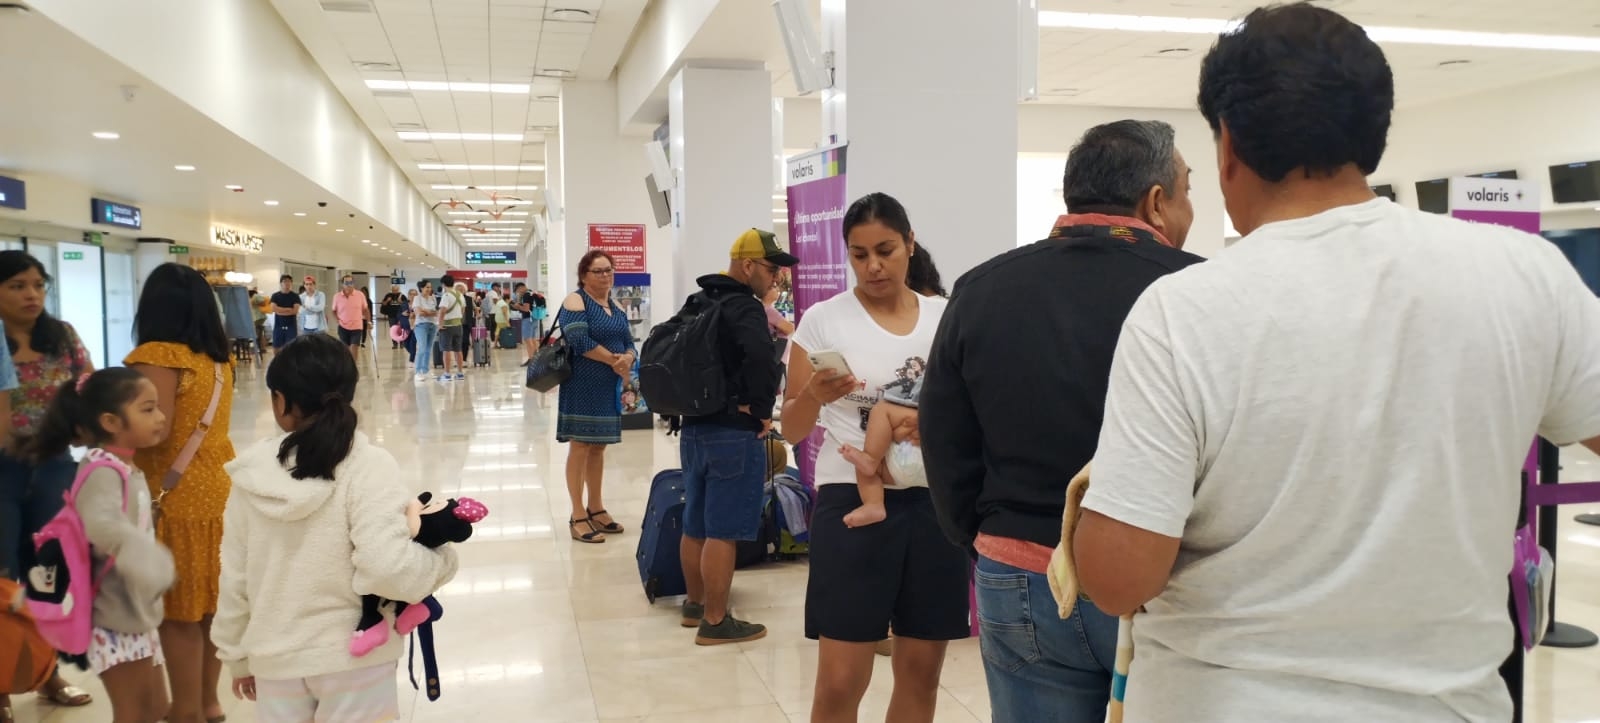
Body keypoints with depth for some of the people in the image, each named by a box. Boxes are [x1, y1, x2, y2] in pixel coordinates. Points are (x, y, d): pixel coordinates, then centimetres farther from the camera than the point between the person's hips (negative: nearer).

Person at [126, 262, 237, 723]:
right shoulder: (218, 358, 8)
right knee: (210, 603, 17)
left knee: (179, 613, 3)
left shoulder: (157, 356, -15)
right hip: (217, 489, 8)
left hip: (176, 500, -8)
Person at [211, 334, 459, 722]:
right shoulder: (367, 466, -16)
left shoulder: (254, 474, -1)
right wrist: (442, 560, -6)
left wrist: (237, 656, 19)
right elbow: (385, 566, -26)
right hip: (352, 656, -4)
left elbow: (234, 578, 6)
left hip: (275, 657, 4)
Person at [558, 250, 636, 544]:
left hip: (609, 387, 7)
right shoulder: (575, 302, -7)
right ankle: (578, 517, 1)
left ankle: (596, 508, 23)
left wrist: (627, 359, -13)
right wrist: (614, 360, -15)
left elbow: (629, 344, 10)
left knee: (598, 446, 13)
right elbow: (580, 342, -19)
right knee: (580, 446, -4)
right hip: (582, 385, -7)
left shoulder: (617, 308, 16)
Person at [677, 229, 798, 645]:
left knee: (695, 525, 17)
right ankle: (715, 622, 4)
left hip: (694, 427, 9)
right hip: (734, 434, -9)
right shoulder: (745, 307, -15)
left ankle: (695, 604, 30)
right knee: (722, 532, -2)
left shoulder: (699, 303, 14)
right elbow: (761, 357, -33)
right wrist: (761, 409, -19)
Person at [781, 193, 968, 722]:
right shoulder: (823, 320, -2)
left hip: (934, 503, 3)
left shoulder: (946, 317, 6)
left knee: (921, 674, 13)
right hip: (852, 502, -3)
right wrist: (813, 395, -23)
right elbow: (792, 430, -2)